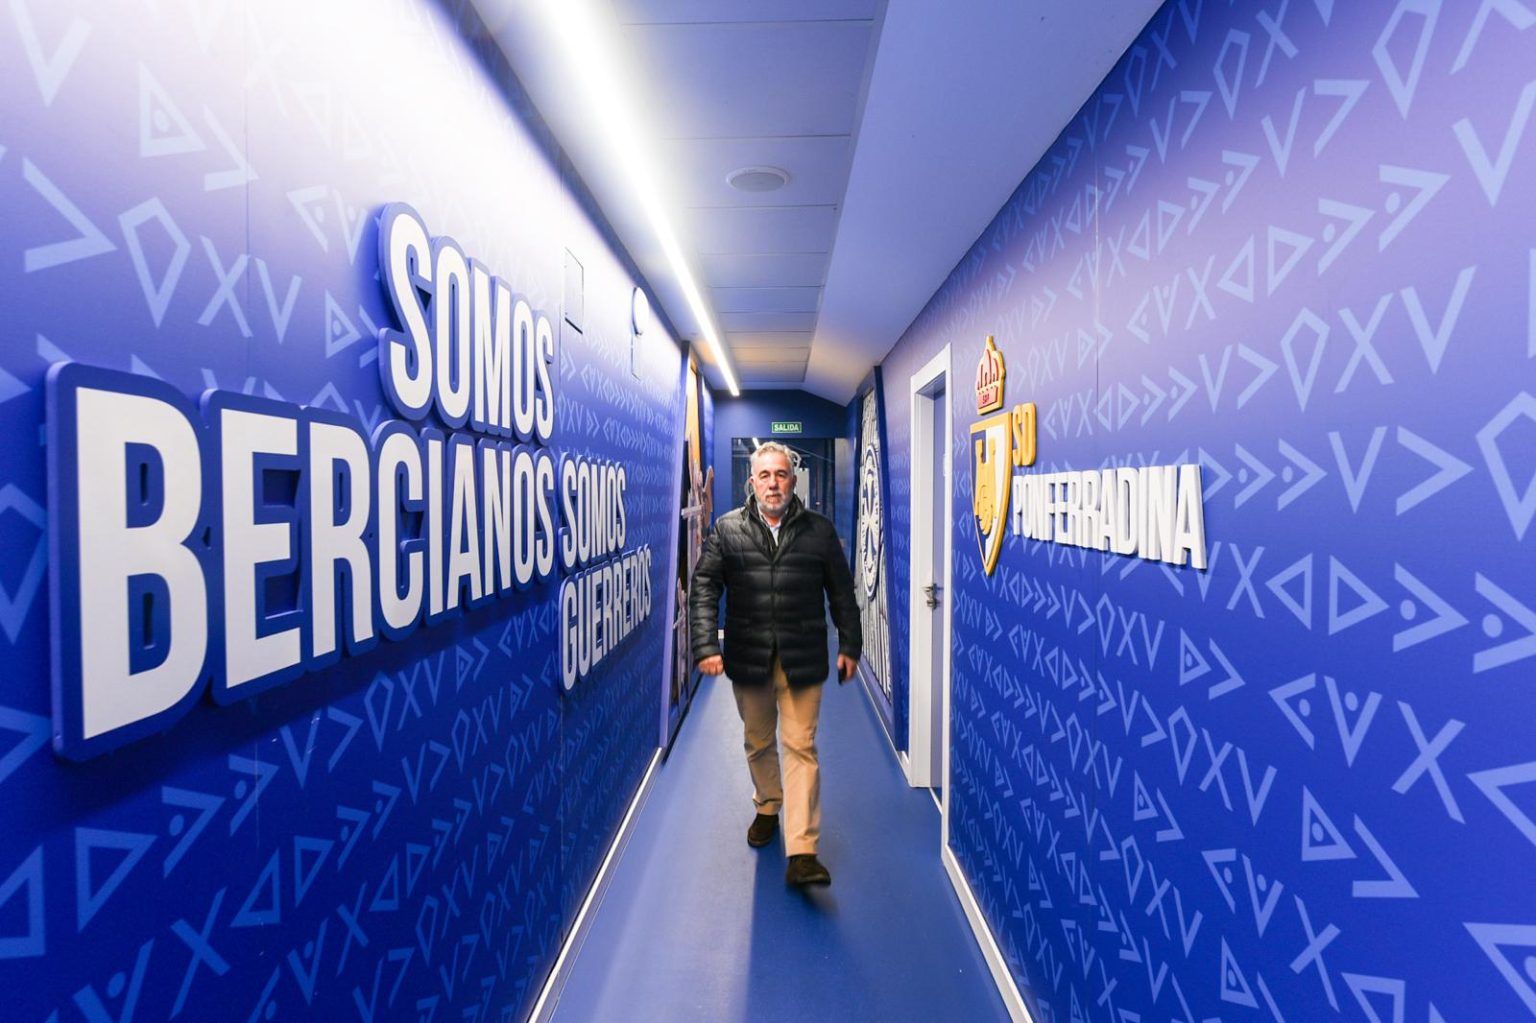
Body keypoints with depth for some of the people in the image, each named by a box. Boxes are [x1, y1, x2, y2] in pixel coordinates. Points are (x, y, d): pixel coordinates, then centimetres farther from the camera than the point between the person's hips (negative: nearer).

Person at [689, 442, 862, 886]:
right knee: (758, 742, 18)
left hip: (802, 658, -1)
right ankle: (767, 807, 43)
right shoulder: (727, 529, 0)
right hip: (747, 657, 1)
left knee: (801, 746, -2)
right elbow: (704, 587, -4)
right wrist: (706, 644, -15)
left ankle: (802, 853, 2)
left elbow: (842, 593, 7)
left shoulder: (819, 530, 2)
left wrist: (849, 645, 6)